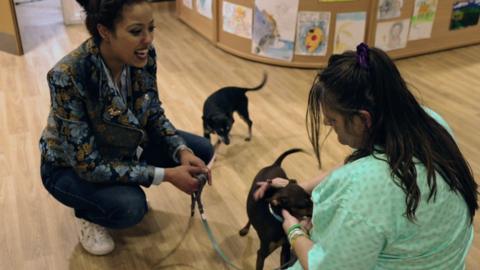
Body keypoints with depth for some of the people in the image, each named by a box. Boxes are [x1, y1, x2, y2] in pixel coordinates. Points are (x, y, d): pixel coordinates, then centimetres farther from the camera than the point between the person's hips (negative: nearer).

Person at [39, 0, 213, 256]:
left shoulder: (143, 55, -19)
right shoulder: (68, 76, -36)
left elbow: (154, 114, -4)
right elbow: (88, 164, -32)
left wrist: (183, 152, -22)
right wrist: (166, 174, -31)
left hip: (123, 145, 6)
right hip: (71, 165, -6)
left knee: (201, 150, -7)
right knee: (129, 206, -33)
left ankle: (130, 194, 14)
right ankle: (88, 214, 4)